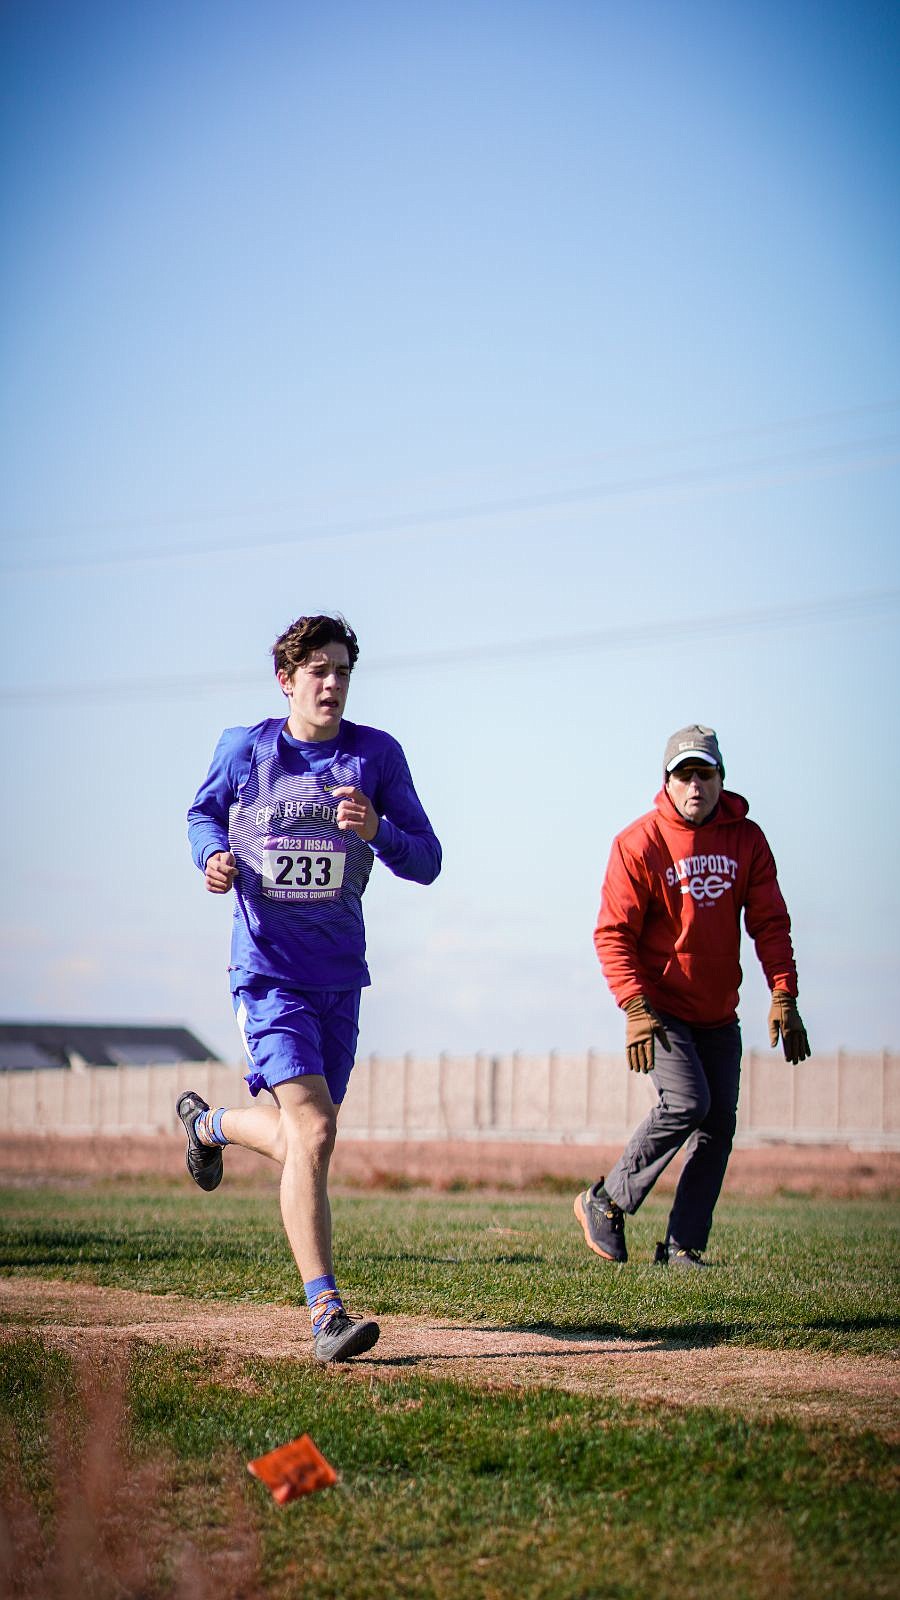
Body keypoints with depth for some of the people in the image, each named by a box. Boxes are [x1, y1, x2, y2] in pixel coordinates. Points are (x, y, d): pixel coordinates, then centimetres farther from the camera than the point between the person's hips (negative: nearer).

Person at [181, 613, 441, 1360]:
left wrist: (376, 832, -18)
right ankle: (326, 1314, -18)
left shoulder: (377, 754, 1)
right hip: (269, 970, -4)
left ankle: (208, 1123, 48)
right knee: (313, 1130, -19)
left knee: (301, 1142, 14)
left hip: (340, 976, 4)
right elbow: (203, 812, 17)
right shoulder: (244, 748, -2)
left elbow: (427, 862, 2)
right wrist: (214, 855, -5)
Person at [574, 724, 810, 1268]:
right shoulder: (639, 843, -10)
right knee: (687, 1101, -20)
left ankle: (684, 1247, 8)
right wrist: (635, 1007, -20)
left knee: (719, 1124, 0)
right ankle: (606, 1203, -3)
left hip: (719, 1014, 5)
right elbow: (614, 932, -10)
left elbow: (770, 922, 1)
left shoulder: (746, 839, 3)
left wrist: (784, 995, -10)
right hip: (661, 1008, -5)